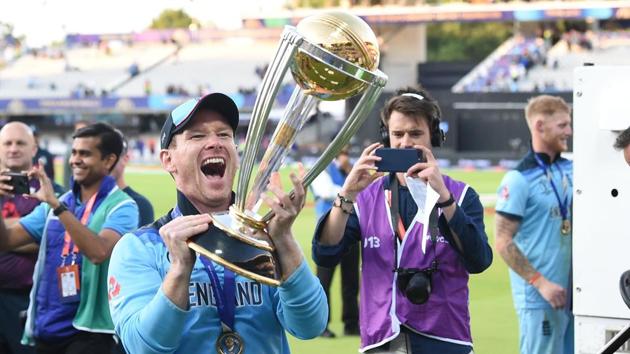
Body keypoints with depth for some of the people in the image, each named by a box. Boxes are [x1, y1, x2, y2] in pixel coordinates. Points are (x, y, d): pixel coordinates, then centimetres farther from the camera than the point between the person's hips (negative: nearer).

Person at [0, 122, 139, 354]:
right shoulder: (56, 204, 12)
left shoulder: (121, 206, -7)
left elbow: (99, 252, -25)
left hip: (87, 329, -6)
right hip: (46, 328, 6)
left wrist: (56, 204, -25)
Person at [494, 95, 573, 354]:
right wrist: (541, 283, -17)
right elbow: (503, 242, -13)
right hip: (538, 297, -7)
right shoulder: (519, 179, -11)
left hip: (571, 292, 7)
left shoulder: (570, 170, 10)